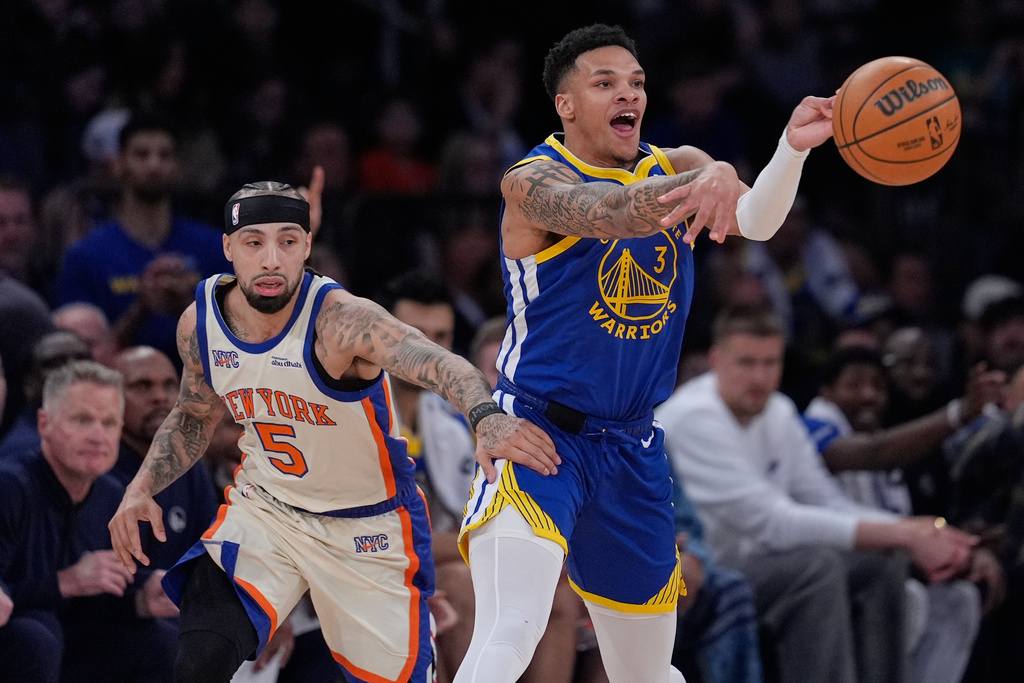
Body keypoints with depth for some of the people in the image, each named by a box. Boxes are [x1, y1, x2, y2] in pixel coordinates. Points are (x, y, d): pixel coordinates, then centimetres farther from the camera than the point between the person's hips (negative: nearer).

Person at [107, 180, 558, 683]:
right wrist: (142, 487, -5)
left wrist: (485, 415, -69)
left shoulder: (340, 320, -28)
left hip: (368, 528, -3)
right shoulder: (199, 323, -11)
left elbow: (436, 365, -48)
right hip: (263, 506, 3)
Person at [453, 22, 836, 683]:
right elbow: (603, 212, -34)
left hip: (632, 448, 6)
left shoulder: (675, 166, 5)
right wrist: (709, 178, -53)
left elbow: (756, 222, -15)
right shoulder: (533, 183, -12)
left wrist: (793, 148, -37)